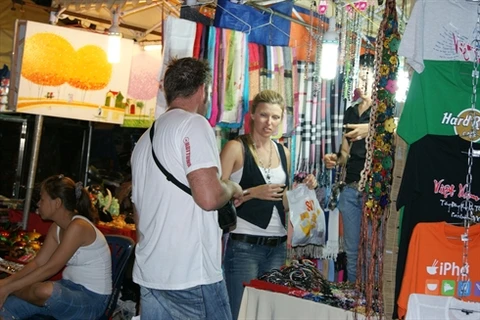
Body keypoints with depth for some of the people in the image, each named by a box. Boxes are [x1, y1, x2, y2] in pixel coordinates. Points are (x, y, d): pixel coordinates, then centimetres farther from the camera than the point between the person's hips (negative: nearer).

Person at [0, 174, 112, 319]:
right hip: (69, 288, 8)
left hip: (91, 298, -8)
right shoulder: (56, 227, 8)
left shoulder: (78, 227, -21)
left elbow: (50, 268, -23)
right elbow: (38, 263, 5)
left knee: (45, 290, -35)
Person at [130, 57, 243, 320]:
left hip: (149, 275, 8)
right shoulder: (193, 123, -9)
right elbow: (209, 197, -21)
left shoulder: (144, 140, 17)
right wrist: (232, 188, 0)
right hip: (192, 276, -8)